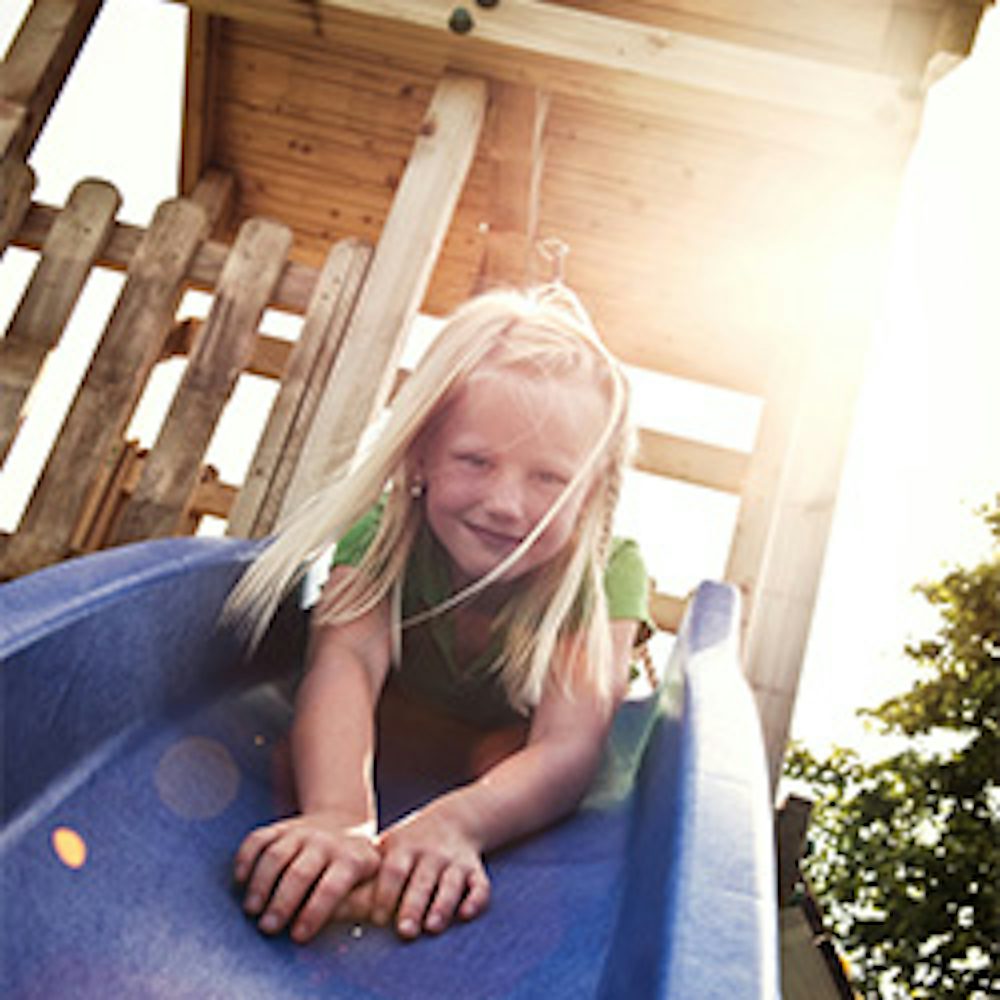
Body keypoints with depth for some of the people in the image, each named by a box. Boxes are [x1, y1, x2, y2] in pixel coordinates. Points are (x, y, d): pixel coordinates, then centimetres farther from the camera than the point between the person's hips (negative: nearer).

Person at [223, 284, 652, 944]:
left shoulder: (608, 573, -32)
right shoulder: (386, 527, -29)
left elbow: (568, 746, -44)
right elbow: (347, 659, -47)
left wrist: (456, 822, -66)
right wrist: (337, 816, -68)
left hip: (511, 757, -1)